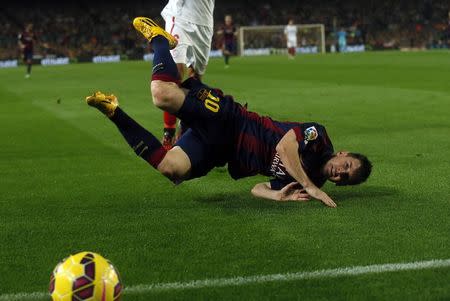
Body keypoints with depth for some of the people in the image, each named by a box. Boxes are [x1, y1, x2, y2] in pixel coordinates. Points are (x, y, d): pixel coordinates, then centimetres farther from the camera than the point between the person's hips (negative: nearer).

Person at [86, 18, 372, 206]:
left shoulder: (303, 178, 7)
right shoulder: (318, 135, -8)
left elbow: (259, 188, 7)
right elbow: (285, 146, -23)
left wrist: (277, 194, -16)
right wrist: (309, 185, -25)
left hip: (219, 153, 4)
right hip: (225, 118, -4)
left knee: (171, 169, -24)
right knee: (164, 93, -29)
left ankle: (115, 112, -5)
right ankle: (159, 39, 4)